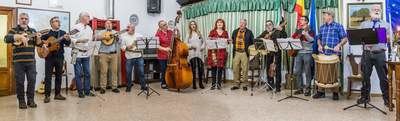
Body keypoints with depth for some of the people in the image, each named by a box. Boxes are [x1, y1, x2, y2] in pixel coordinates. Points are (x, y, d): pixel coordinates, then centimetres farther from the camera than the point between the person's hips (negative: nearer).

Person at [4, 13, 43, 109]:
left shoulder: (33, 31, 13)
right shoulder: (14, 30, 3)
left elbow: (38, 44, 10)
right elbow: (6, 39, -15)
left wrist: (38, 38, -11)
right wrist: (20, 36, -26)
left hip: (31, 60, 3)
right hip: (18, 61, -3)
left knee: (32, 80, 3)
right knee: (20, 81, 2)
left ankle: (31, 100, 15)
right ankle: (21, 101, 13)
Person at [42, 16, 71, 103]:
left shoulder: (63, 33, 9)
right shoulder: (47, 33, 3)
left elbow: (68, 44, -2)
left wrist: (67, 39, -22)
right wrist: (44, 42, -11)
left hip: (59, 57, 3)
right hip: (49, 56, -3)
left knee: (59, 76, 8)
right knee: (48, 76, -1)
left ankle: (57, 94, 16)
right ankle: (47, 95, 2)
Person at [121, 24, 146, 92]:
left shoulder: (138, 35, 9)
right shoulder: (124, 36, 3)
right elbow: (122, 48, -2)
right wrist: (127, 47, -21)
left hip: (139, 56, 2)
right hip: (129, 57, -1)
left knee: (141, 72, 3)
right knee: (128, 73, 5)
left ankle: (143, 86, 15)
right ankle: (128, 86, 20)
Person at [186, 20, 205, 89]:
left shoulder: (199, 33, 13)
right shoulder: (188, 34, 6)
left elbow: (203, 41, 14)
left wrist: (203, 46, -4)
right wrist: (191, 46, -15)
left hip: (199, 53, 2)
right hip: (192, 53, -2)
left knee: (200, 67, -2)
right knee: (193, 68, 0)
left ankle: (200, 83, 10)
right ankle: (194, 84, 8)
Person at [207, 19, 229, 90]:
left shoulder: (225, 32, 12)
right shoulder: (212, 31, 6)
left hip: (222, 52, 2)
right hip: (213, 51, -1)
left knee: (220, 68, 2)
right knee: (213, 67, -2)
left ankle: (219, 84, 10)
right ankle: (213, 84, 7)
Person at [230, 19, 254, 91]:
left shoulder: (249, 32, 4)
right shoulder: (235, 32, 14)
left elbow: (252, 42, 3)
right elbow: (232, 41, 18)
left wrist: (248, 48, -9)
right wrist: (230, 41, -3)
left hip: (244, 53, -3)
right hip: (236, 53, 3)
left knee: (245, 69, 1)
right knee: (236, 69, 4)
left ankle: (244, 85, 12)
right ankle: (236, 84, 14)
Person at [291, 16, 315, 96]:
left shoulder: (310, 30, 2)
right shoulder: (298, 31, 17)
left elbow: (312, 40, -13)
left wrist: (305, 34, -26)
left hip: (307, 53, -5)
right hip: (298, 52, 5)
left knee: (307, 72, -3)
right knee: (297, 72, 4)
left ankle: (308, 89, 4)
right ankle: (300, 88, 15)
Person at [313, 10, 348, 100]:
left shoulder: (338, 26, 1)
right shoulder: (322, 27, 15)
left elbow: (345, 38, -2)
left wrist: (339, 45, -18)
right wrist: (319, 45, 1)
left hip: (334, 54, -4)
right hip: (323, 54, 5)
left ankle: (335, 93, 13)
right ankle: (320, 91, 15)